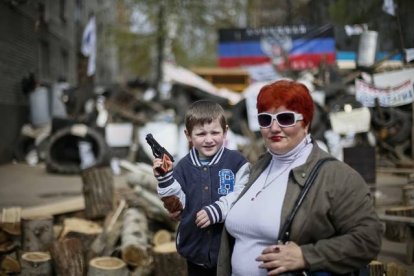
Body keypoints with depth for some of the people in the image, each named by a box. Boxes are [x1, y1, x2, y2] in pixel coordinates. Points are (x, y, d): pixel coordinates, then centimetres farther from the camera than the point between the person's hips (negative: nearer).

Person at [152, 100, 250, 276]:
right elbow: (176, 207, 2)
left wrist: (217, 211, -27)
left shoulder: (236, 162, -8)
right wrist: (165, 180, -12)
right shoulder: (183, 167, 2)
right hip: (196, 249, 3)